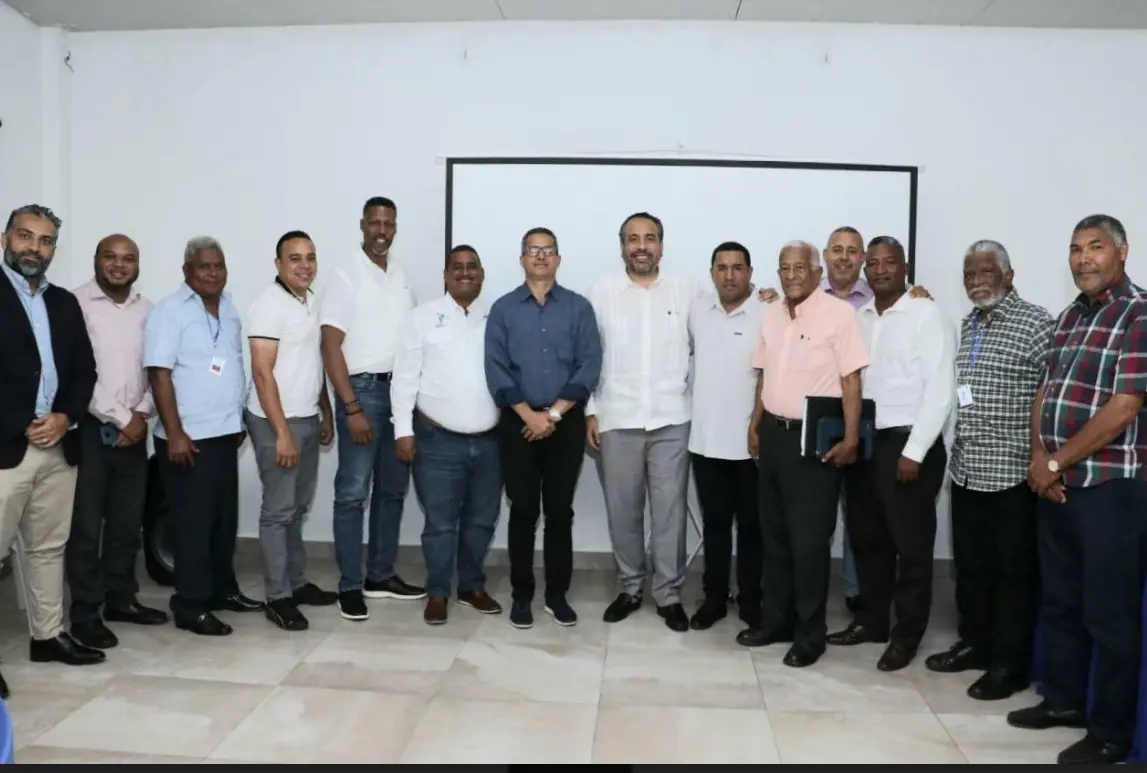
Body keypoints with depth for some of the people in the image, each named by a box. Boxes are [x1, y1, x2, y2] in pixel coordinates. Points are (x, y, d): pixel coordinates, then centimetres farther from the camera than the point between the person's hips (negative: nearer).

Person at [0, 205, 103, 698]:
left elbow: (84, 370, 13)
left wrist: (65, 417, -4)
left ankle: (49, 635, 25)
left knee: (49, 547, 14)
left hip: (59, 446, 6)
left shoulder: (65, 303, 14)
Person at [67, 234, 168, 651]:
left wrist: (140, 415, -5)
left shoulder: (147, 310, 9)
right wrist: (119, 418, -12)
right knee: (86, 525, 1)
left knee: (128, 521, 12)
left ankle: (121, 598, 25)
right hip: (89, 428, -4)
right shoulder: (76, 303, -6)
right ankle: (85, 613, 10)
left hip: (134, 430, 5)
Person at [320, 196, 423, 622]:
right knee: (353, 493, 0)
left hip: (400, 390, 6)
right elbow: (331, 347, -11)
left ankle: (381, 575, 25)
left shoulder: (401, 276, 11)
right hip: (363, 390, -6)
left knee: (393, 488, 12)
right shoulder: (347, 276, -6)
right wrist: (351, 407, -17)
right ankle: (350, 585, 10)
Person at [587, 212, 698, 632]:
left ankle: (669, 594, 18)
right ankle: (629, 588, 25)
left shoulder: (687, 291, 4)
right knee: (622, 511, 9)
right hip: (616, 420, 1)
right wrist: (590, 412, 1)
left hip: (672, 420, 0)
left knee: (670, 511, 4)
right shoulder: (602, 292, 3)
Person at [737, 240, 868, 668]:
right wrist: (755, 425, 13)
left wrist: (850, 438, -16)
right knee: (774, 534, 15)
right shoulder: (771, 314, 10)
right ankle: (776, 618, 29)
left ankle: (809, 633, 15)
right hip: (774, 434, 6)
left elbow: (851, 379, -13)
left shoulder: (839, 313, -10)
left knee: (809, 540, 1)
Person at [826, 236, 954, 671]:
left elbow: (941, 390, -12)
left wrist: (914, 451, -15)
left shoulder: (926, 315, -6)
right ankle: (872, 619, 29)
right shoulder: (858, 318, 11)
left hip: (907, 443, -6)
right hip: (864, 442, 6)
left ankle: (906, 635, 17)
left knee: (911, 545, 4)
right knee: (867, 539, 14)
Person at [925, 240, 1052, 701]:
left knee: (1014, 572, 5)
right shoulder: (968, 325, 13)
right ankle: (974, 643, 31)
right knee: (970, 565, 16)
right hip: (966, 468, 7)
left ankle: (1009, 664, 16)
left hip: (1012, 471, -7)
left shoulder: (1035, 322, -9)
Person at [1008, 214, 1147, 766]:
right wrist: (1039, 458, -2)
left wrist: (1056, 461, -11)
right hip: (1054, 483, 7)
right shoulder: (1069, 317, 13)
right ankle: (1063, 699, 33)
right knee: (1059, 601, 17)